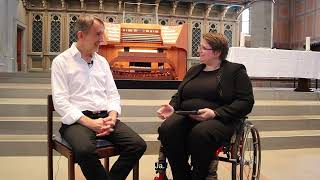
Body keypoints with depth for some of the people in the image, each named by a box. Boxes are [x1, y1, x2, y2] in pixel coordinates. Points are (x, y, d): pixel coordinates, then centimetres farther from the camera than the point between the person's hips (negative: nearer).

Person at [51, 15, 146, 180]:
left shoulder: (102, 61, 16)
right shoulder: (61, 61, 0)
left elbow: (113, 94, 13)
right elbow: (60, 101, -9)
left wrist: (112, 117, -8)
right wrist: (90, 122, -18)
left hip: (105, 118, 5)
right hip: (77, 120, -4)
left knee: (138, 145, -17)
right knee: (85, 150, -36)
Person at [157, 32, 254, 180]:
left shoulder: (235, 71, 6)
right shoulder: (194, 70, 23)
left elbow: (245, 102, -4)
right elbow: (179, 95, 26)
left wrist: (215, 113, -17)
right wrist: (172, 107, 2)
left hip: (219, 119, -4)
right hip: (186, 116, 5)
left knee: (200, 133, -37)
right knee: (167, 129, -27)